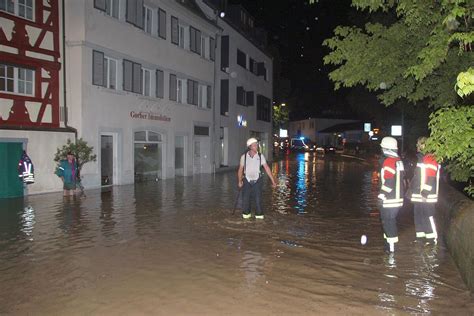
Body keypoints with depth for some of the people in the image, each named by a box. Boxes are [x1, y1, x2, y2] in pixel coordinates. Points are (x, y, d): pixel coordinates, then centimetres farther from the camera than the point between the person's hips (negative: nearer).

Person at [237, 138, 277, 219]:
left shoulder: (260, 156, -4)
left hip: (257, 181, -1)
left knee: (258, 198, -4)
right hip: (247, 180, 1)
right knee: (245, 199, 5)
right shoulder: (244, 157, -3)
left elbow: (267, 168, -6)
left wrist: (273, 181, -8)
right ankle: (246, 214, 24)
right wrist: (240, 181, 1)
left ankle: (259, 215, 10)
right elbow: (240, 169, 6)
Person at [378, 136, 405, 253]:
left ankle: (391, 247, 6)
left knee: (388, 221, 0)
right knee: (391, 219, 20)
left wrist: (381, 195, -15)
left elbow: (388, 182, -22)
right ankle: (390, 240, 30)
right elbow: (401, 178, 17)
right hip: (398, 198, 9)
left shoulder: (388, 161, -17)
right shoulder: (399, 161, 11)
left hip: (389, 199, -9)